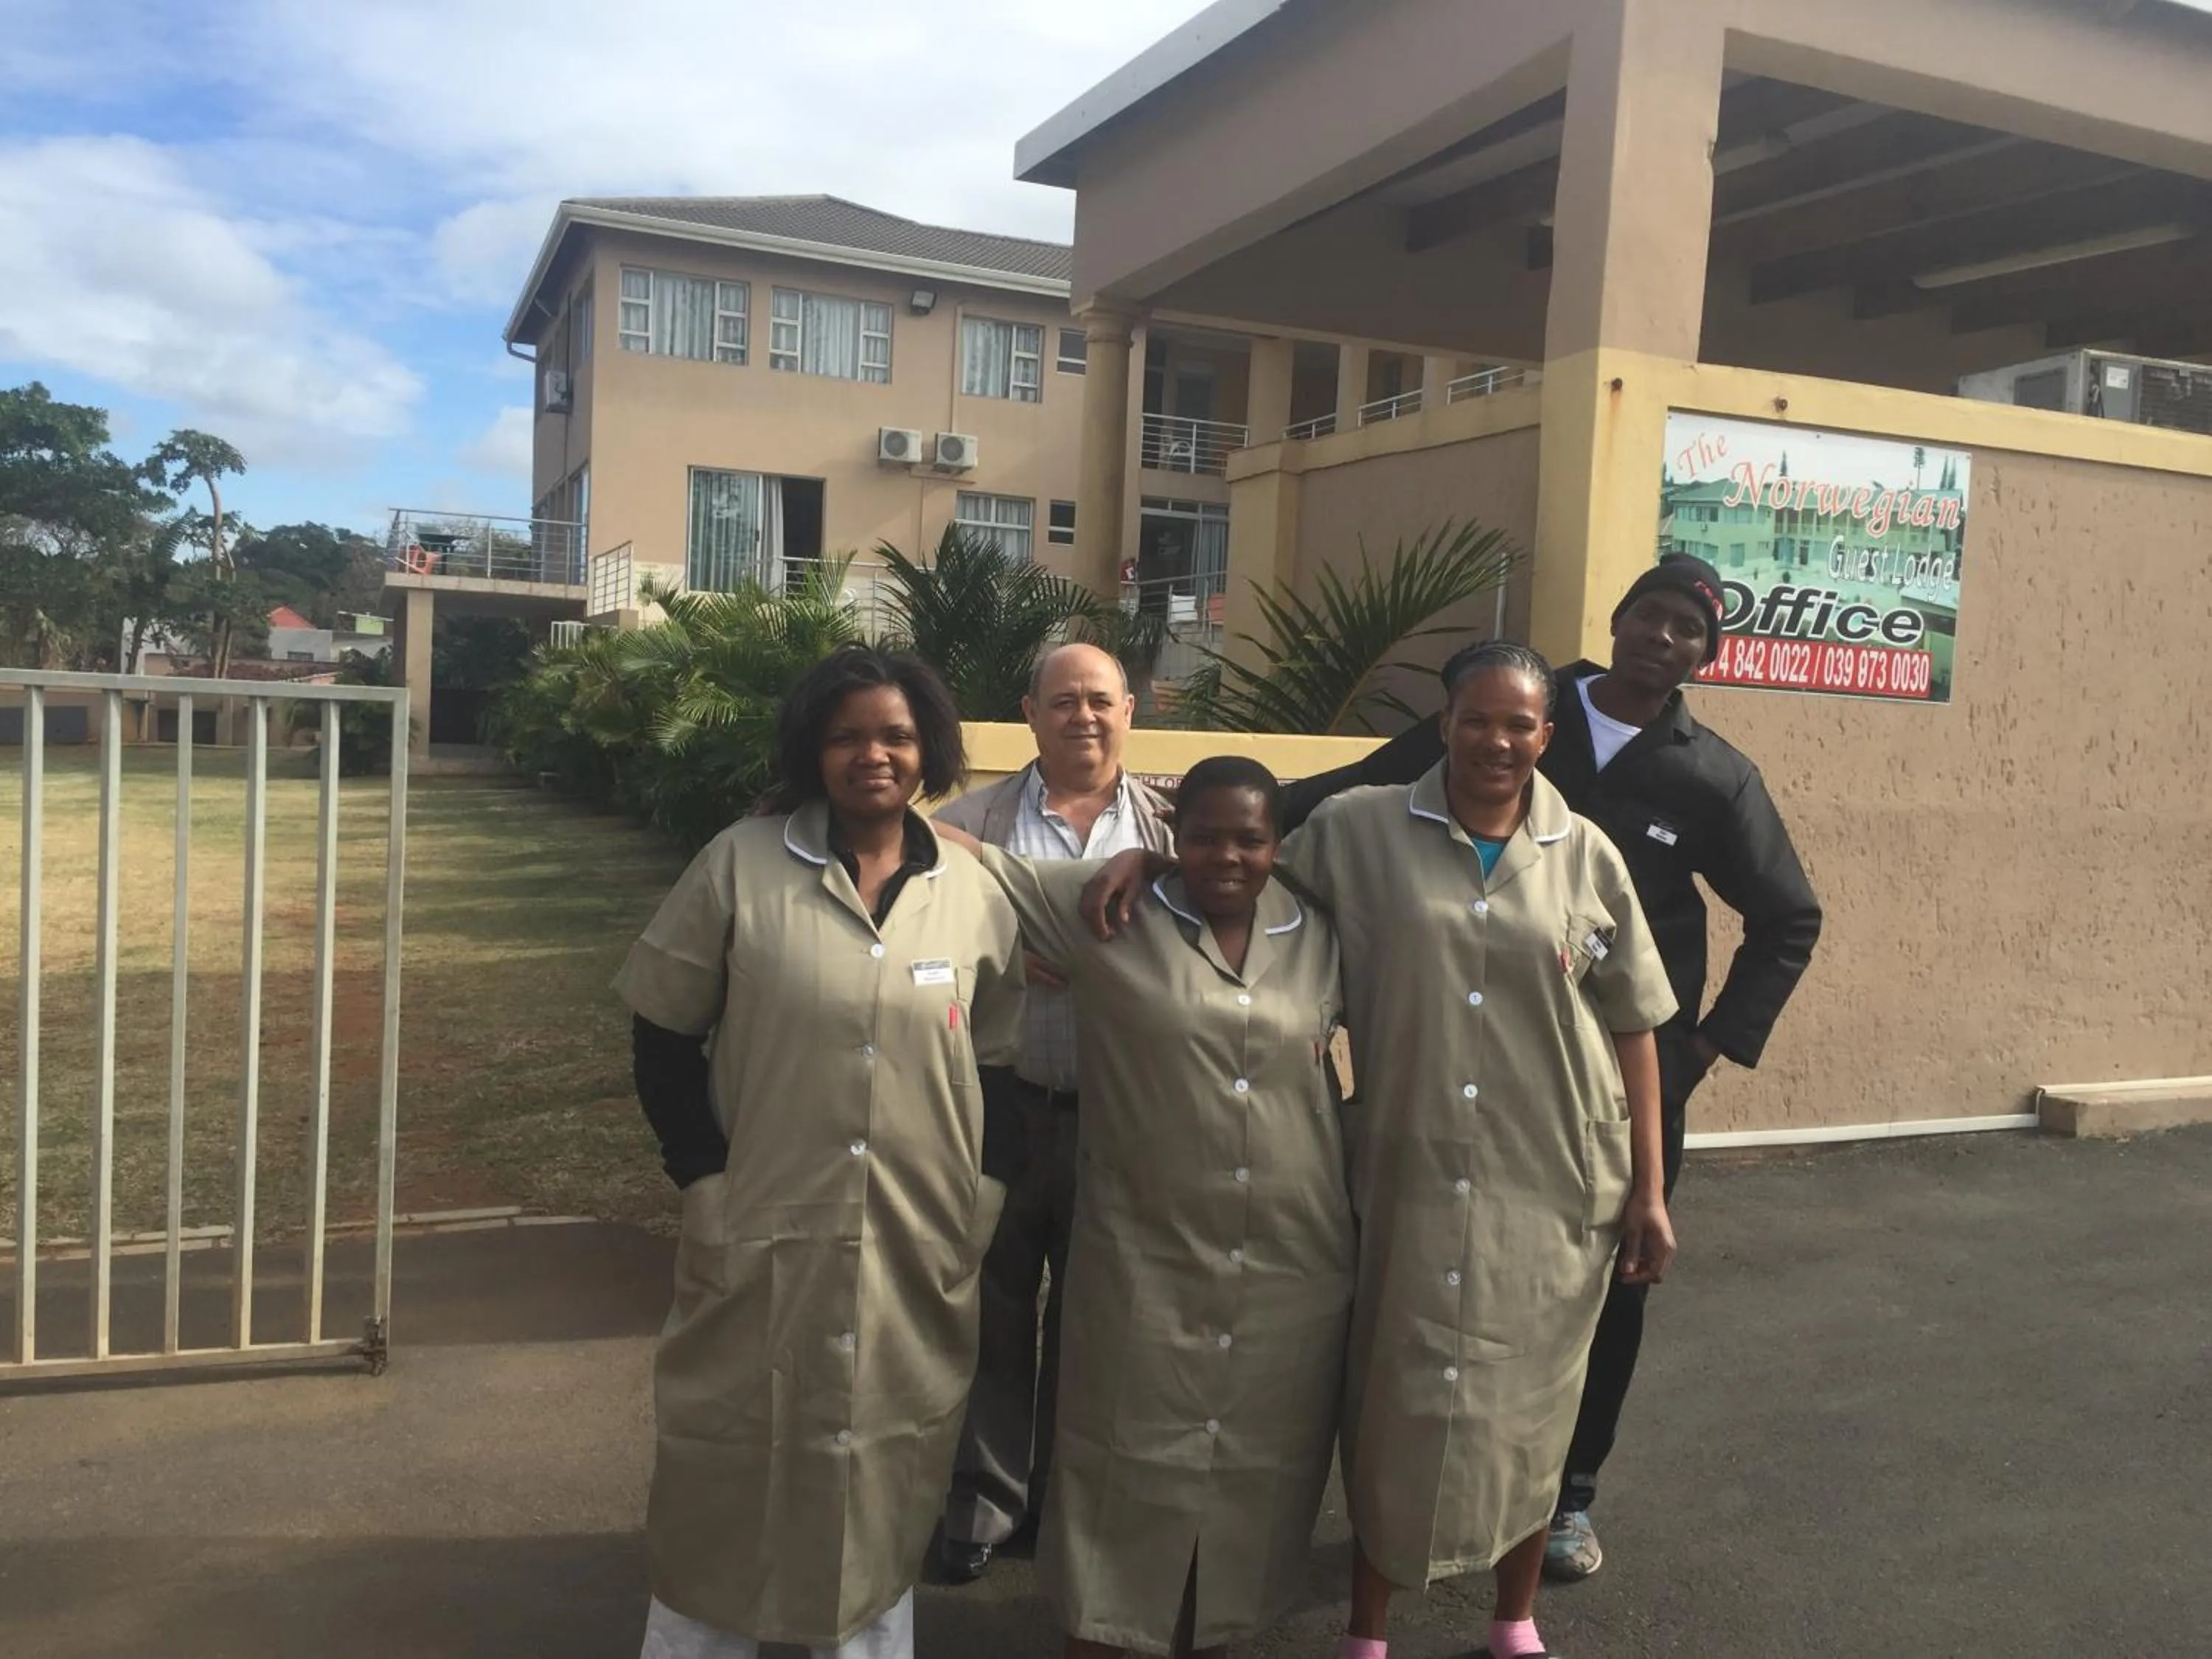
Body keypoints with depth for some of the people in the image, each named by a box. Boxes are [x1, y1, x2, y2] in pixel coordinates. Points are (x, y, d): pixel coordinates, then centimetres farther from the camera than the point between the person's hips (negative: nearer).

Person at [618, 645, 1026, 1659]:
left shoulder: (976, 897, 2)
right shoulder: (742, 865, -5)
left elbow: (998, 1064, 9)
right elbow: (663, 1034, -1)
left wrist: (980, 1194, 0)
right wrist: (707, 1176, -7)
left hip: (917, 1258, 2)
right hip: (762, 1241, -2)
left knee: (882, 1493, 16)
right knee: (725, 1483, 13)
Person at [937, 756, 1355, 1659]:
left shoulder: (1320, 937, 4)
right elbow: (978, 861, -6)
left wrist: (1361, 1199, 15)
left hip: (1294, 1270, 3)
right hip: (1147, 1263, -3)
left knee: (1254, 1469, 17)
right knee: (1130, 1466, 9)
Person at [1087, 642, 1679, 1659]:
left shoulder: (1587, 857, 0)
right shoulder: (1361, 831, -4)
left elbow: (1631, 1030, 3)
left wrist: (1649, 1189, 2)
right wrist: (1147, 857, -14)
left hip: (1553, 1186, 1)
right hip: (1409, 1180, -1)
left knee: (1527, 1408, 16)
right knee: (1396, 1407, 11)